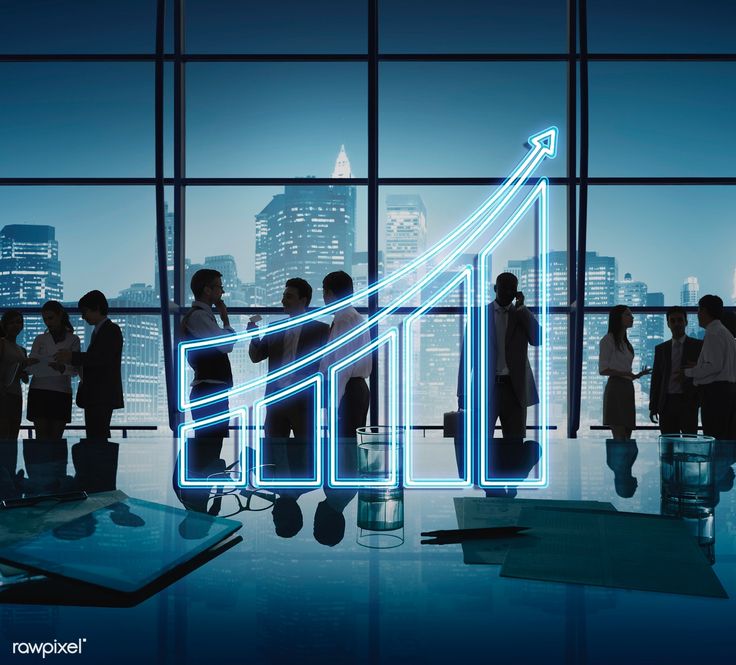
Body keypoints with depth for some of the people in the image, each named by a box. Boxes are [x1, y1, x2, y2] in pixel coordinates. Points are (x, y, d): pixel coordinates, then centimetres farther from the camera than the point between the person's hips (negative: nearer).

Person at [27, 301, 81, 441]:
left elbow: (75, 370, -1)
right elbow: (31, 366, 4)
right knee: (41, 437, -6)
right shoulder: (40, 339, 12)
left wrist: (63, 368, -24)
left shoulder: (73, 340, 7)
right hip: (39, 391, 1)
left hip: (61, 392, -1)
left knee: (56, 437, -2)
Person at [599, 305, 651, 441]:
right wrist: (622, 373, -19)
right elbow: (603, 370, -9)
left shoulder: (626, 343, 23)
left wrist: (638, 375, 8)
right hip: (615, 387, -8)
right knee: (619, 437, -14)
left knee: (627, 437, 2)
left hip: (627, 389, 8)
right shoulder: (609, 339, -1)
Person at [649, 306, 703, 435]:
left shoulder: (698, 346, 5)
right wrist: (653, 407, 8)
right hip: (666, 404, 3)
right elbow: (656, 378, 13)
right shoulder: (661, 349, 14)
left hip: (688, 402, -3)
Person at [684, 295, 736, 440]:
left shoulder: (713, 334, -12)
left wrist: (689, 372, -8)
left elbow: (714, 366, -19)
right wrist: (698, 366, 21)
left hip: (714, 391, -10)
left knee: (713, 439, -11)